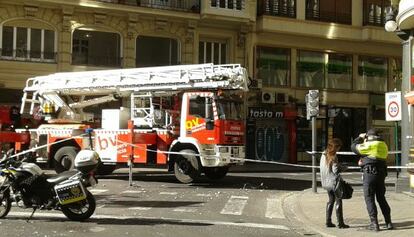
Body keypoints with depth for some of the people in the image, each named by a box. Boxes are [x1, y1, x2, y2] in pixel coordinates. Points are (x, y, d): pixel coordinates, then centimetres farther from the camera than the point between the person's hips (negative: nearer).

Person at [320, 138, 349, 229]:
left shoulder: (324, 155, 6)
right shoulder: (333, 156, -16)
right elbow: (335, 170, -21)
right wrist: (343, 167, -2)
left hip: (326, 182, 8)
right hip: (334, 181, -7)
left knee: (331, 201, 17)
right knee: (338, 201, 0)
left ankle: (328, 222, 17)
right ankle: (340, 223, 1)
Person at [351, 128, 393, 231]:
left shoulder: (369, 145, -10)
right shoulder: (384, 145, 11)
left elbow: (354, 147, 1)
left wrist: (360, 138, 17)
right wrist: (363, 161, 30)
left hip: (369, 173, -6)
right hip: (381, 174, 6)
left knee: (369, 199, 1)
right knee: (381, 198, 15)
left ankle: (374, 224, -2)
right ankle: (388, 223, 15)